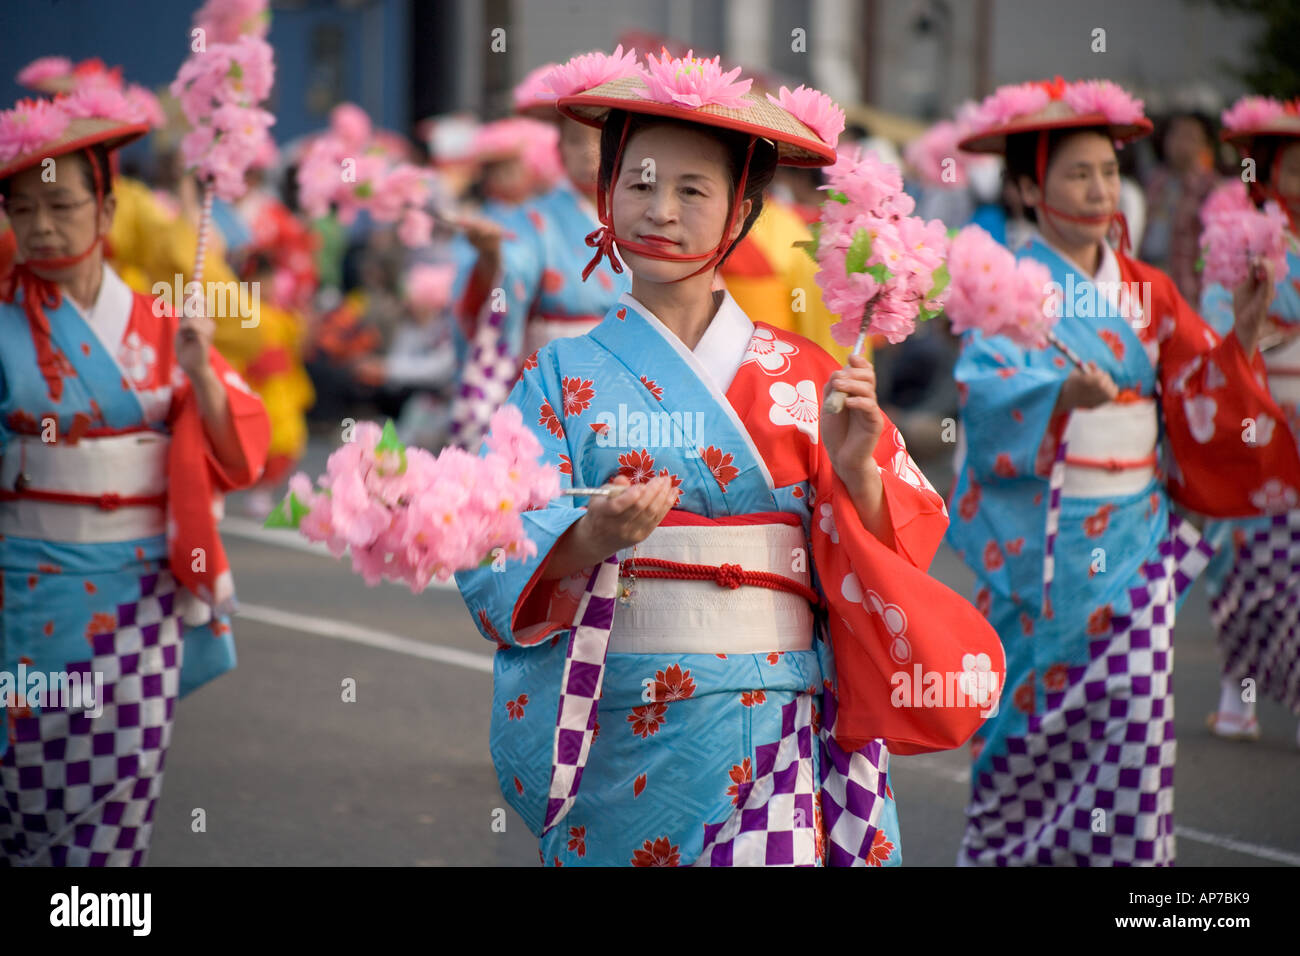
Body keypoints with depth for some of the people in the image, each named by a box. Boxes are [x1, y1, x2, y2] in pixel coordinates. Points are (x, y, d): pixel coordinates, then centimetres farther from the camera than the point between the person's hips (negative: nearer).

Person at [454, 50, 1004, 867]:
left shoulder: (803, 375, 7)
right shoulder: (567, 375, 4)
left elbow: (907, 539, 4)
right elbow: (495, 561, -5)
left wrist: (856, 470, -14)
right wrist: (591, 539, -23)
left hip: (775, 728, 0)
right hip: (620, 735, 0)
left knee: (780, 853, -19)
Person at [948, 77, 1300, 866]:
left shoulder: (1148, 292, 10)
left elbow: (1200, 404, 6)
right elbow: (989, 390, -22)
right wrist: (1063, 395, -41)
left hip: (1134, 535, 4)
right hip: (1040, 541, -4)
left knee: (1133, 713, -5)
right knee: (1037, 722, 1)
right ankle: (1003, 850, 20)